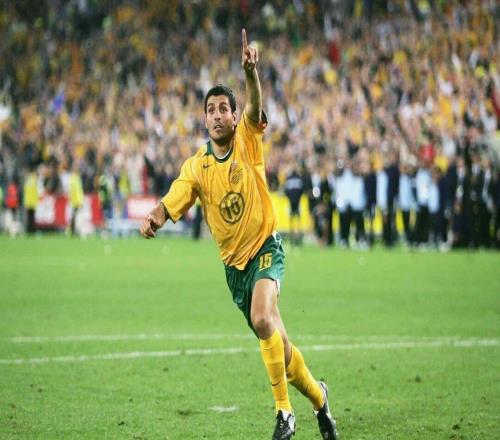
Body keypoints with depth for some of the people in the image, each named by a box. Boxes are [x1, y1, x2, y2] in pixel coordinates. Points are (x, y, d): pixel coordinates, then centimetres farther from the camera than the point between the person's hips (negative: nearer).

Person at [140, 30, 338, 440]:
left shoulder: (248, 141, -7)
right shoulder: (196, 167, -1)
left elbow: (256, 108, -27)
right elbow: (170, 205, -8)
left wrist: (250, 71, -46)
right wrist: (153, 218, -32)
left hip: (265, 248, -4)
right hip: (233, 262, 4)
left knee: (263, 318, -29)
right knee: (274, 341, 9)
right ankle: (317, 396, 34)